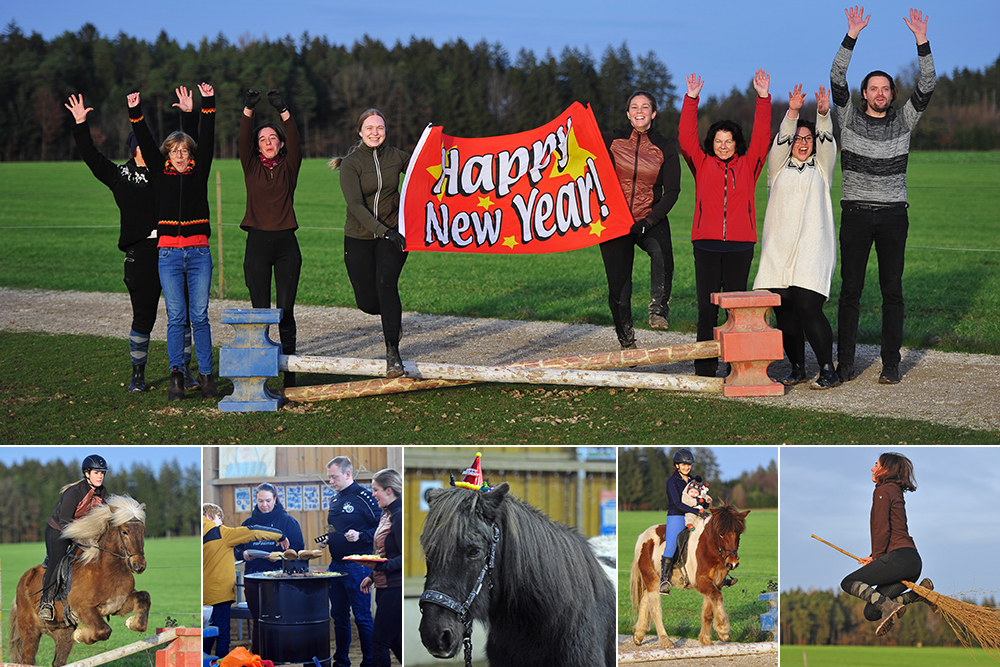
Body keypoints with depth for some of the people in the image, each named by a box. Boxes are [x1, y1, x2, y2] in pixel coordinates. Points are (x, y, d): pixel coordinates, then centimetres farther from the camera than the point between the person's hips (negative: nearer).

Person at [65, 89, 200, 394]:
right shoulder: (120, 176, 9)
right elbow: (91, 156, 5)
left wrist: (188, 114, 12)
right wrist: (80, 126, -1)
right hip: (142, 252, -2)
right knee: (143, 316, -1)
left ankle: (184, 371, 12)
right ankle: (137, 374, 11)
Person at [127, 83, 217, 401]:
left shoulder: (199, 173, 10)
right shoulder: (160, 175, 10)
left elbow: (207, 140, 2)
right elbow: (146, 143, 3)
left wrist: (208, 105, -5)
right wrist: (135, 112, -7)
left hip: (199, 252, 0)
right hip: (169, 253, 0)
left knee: (199, 316, 0)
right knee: (176, 316, -3)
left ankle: (205, 375, 4)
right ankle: (176, 376, -1)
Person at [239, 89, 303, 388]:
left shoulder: (289, 167, 8)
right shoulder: (252, 167, 9)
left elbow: (294, 141, -8)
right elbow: (243, 141, -6)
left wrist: (284, 111, -21)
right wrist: (248, 110, -21)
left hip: (286, 242, 0)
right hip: (258, 241, 0)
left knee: (286, 310, 1)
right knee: (260, 310, 0)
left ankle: (288, 369, 4)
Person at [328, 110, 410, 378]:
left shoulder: (395, 157, 0)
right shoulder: (350, 164, -9)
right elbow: (356, 205, -21)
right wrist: (384, 231, -32)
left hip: (391, 235, 0)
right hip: (359, 238, 0)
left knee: (386, 286, -21)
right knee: (368, 303, 1)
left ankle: (393, 354, -19)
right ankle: (392, 314, 39)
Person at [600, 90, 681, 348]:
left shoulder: (664, 147, 1)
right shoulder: (612, 140, 3)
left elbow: (672, 191, -3)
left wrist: (649, 221, -14)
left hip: (651, 221, -1)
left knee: (661, 251, -36)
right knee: (619, 287, 0)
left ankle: (658, 311, -30)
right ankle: (626, 343, 21)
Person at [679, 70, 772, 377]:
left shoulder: (747, 165, 11)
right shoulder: (702, 164, 11)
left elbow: (761, 136, 4)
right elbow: (686, 137, 4)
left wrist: (763, 98, -2)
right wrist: (691, 99, -2)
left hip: (740, 245, 0)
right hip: (706, 243, 0)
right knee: (706, 306, -2)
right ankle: (705, 366, 2)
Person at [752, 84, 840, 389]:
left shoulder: (821, 167, 14)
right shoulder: (779, 166, 16)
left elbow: (826, 140, -2)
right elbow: (781, 139, 0)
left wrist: (823, 114, -21)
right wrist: (792, 112, -16)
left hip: (812, 249, -2)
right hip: (778, 249, 3)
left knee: (808, 307, -15)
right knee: (783, 311, 0)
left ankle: (827, 370, -10)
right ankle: (798, 369, 12)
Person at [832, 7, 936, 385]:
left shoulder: (903, 121, 9)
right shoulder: (850, 119, 6)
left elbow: (927, 86, -1)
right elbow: (837, 78, -5)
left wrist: (922, 41, -11)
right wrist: (852, 36, -14)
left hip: (893, 215, 1)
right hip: (856, 214, -1)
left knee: (892, 290, 0)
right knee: (850, 290, 0)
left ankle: (891, 364, 3)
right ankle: (845, 363, 4)